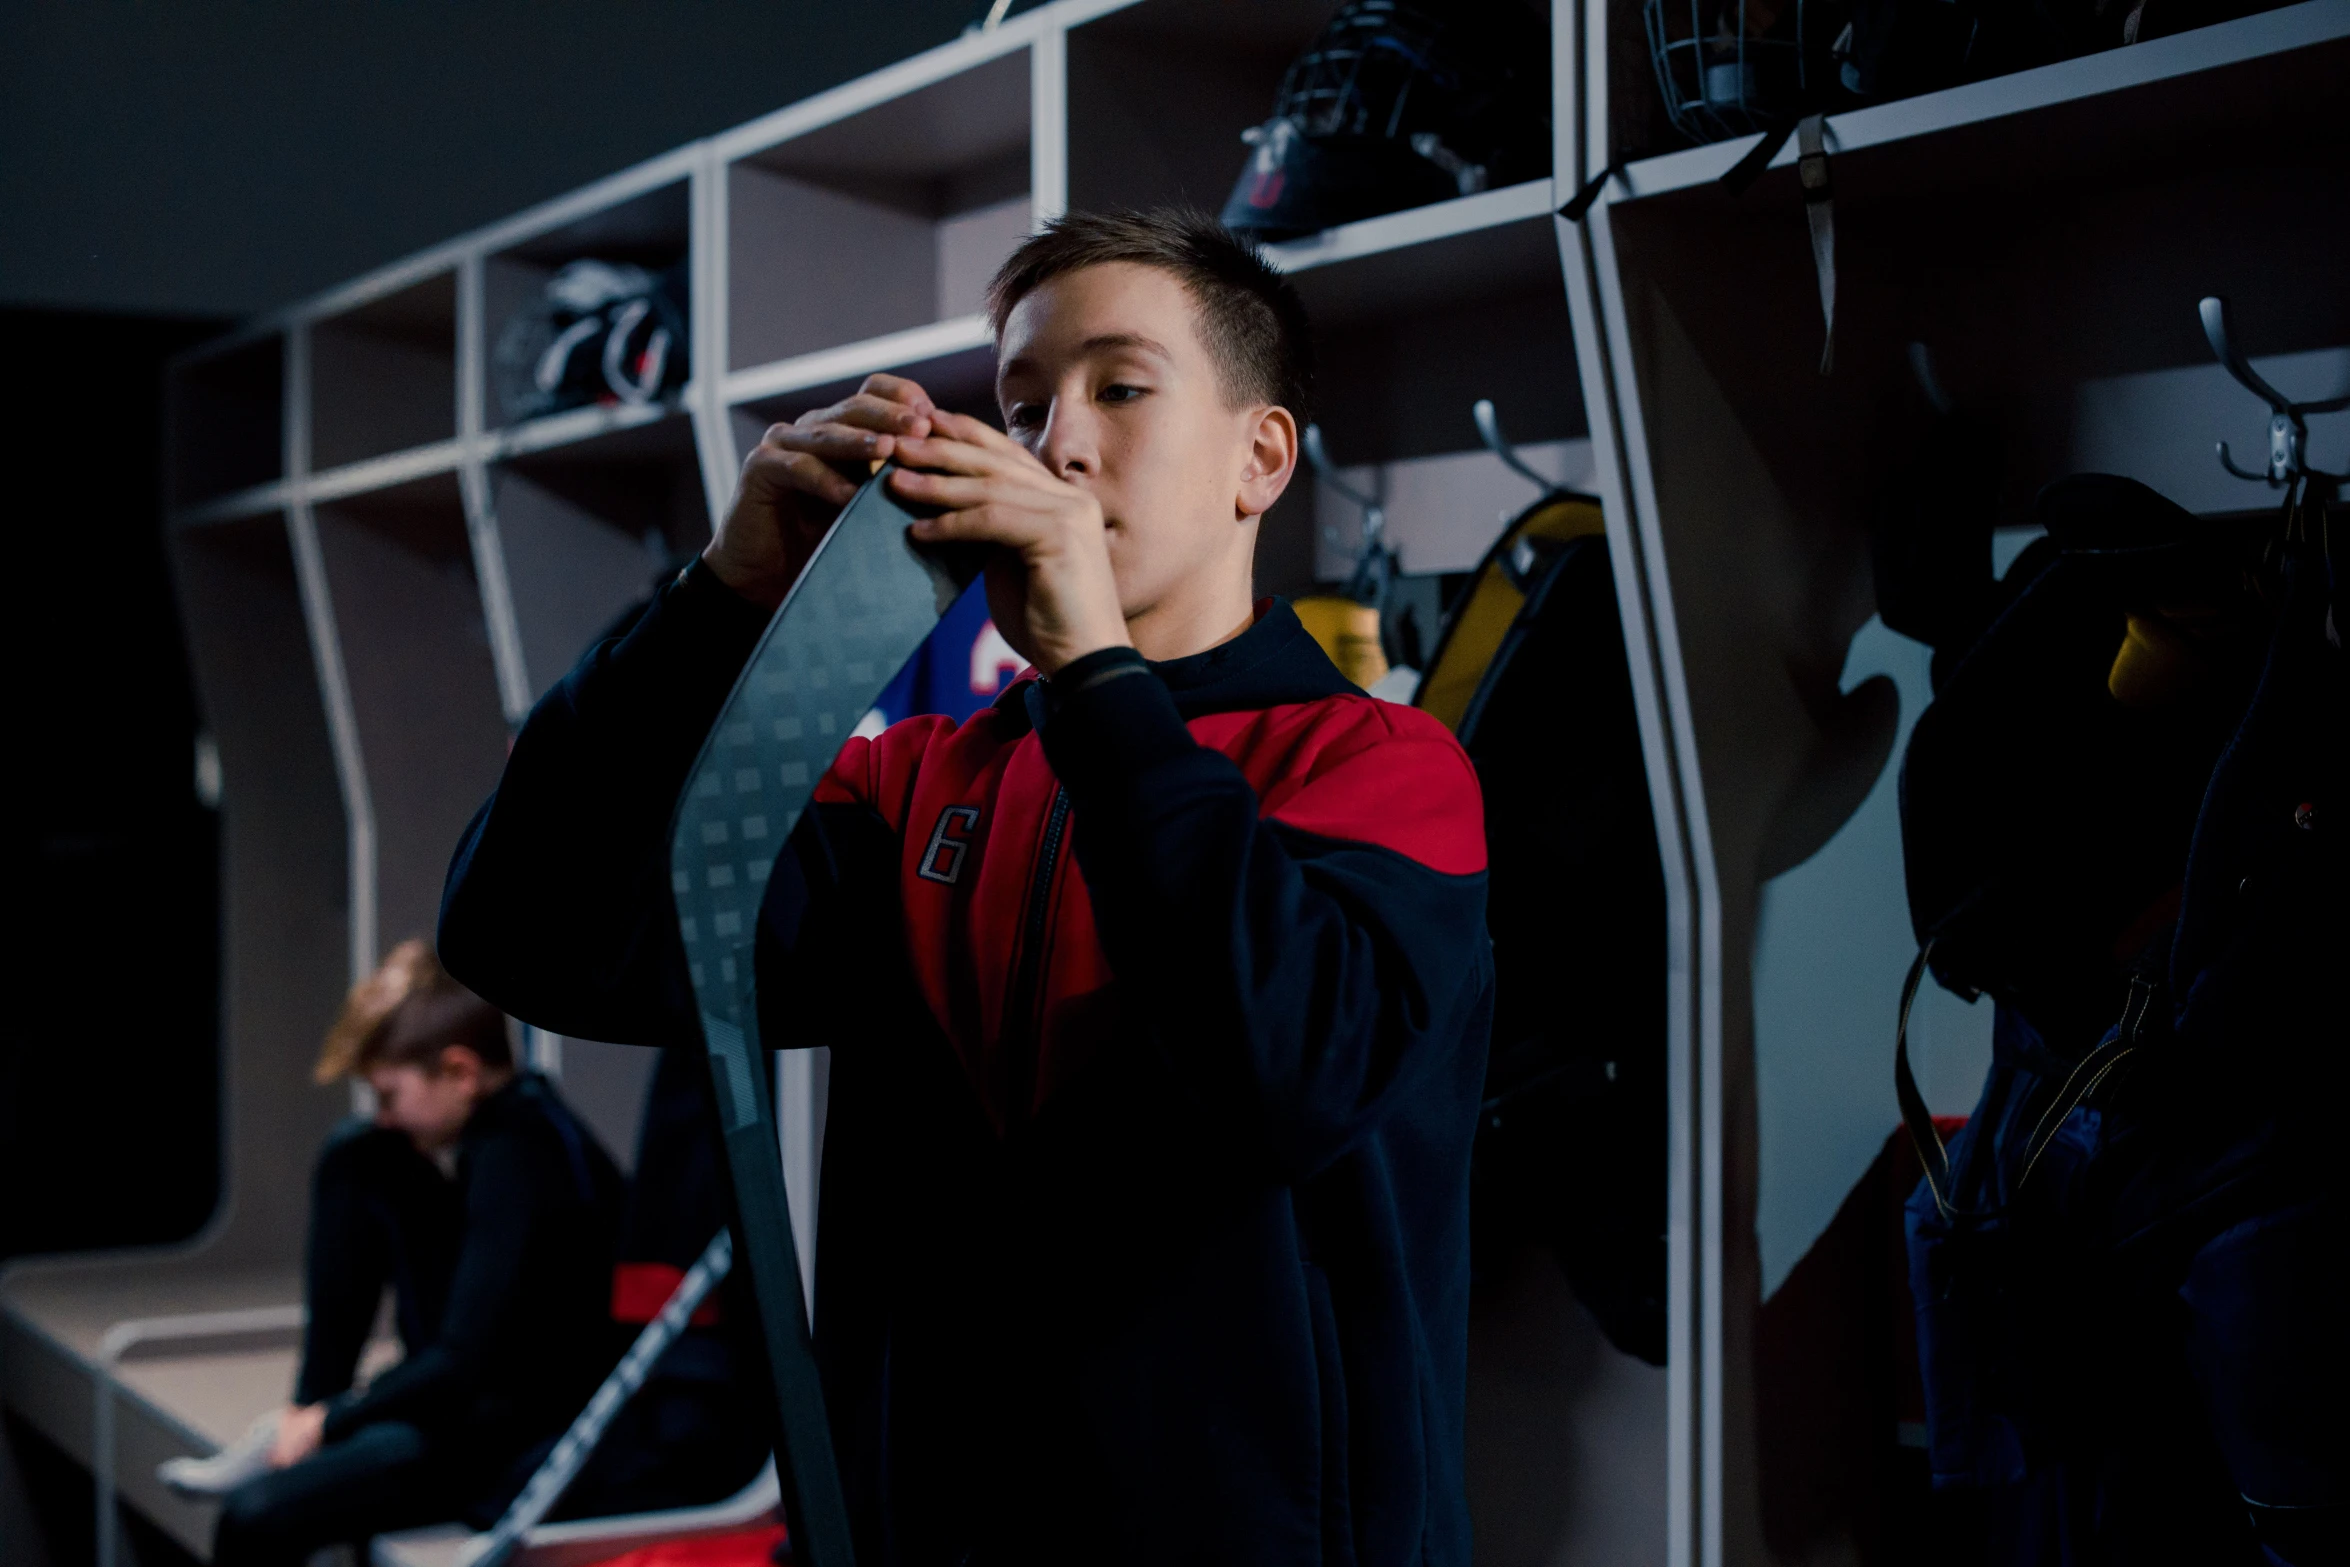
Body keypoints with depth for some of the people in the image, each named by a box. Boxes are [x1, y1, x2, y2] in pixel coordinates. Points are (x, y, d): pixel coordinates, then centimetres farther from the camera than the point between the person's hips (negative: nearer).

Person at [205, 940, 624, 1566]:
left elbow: (463, 1366, -25)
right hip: (475, 1405, 10)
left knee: (256, 1515, -24)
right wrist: (309, 1413, 4)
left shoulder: (518, 1161, -23)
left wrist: (328, 1420, -11)